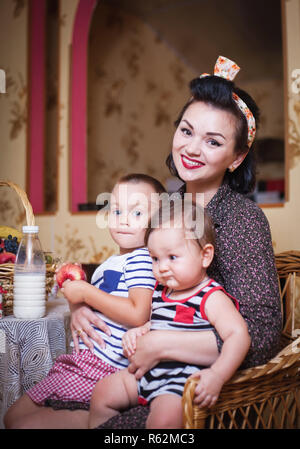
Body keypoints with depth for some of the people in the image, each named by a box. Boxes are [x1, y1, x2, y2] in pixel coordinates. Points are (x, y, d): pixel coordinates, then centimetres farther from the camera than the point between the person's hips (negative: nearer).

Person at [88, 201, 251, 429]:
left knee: (163, 418, -32)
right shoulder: (160, 290, 10)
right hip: (148, 372, 8)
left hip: (182, 381, -8)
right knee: (102, 392, 9)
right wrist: (136, 332, 3)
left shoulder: (211, 298, -14)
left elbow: (239, 334, -24)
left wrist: (217, 375, -37)